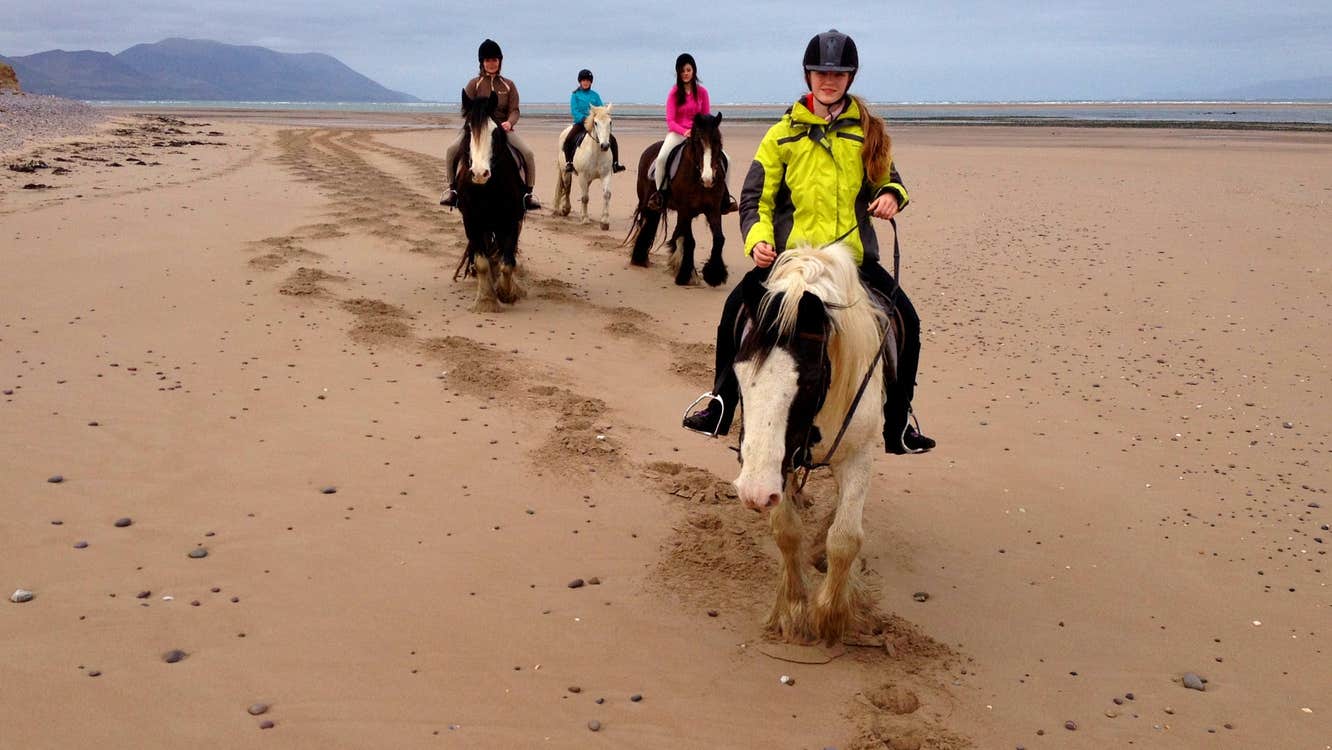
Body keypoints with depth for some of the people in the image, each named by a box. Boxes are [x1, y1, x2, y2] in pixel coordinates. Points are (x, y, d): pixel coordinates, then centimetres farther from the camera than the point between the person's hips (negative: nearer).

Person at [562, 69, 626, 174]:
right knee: (568, 140, -27)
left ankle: (615, 164, -5)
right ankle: (568, 162, -9)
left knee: (612, 139, -12)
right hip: (580, 122, -2)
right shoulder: (575, 95, 2)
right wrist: (584, 118, -22)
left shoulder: (595, 95, 10)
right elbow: (574, 110, -7)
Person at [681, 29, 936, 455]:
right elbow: (755, 197, 4)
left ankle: (898, 426, 9)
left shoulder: (867, 130, 9)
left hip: (854, 257, 2)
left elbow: (887, 178, 19)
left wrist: (893, 195, -6)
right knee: (736, 312, -20)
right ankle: (722, 407, -2)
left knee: (906, 322, -7)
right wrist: (757, 239, -14)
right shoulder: (783, 134, 5)